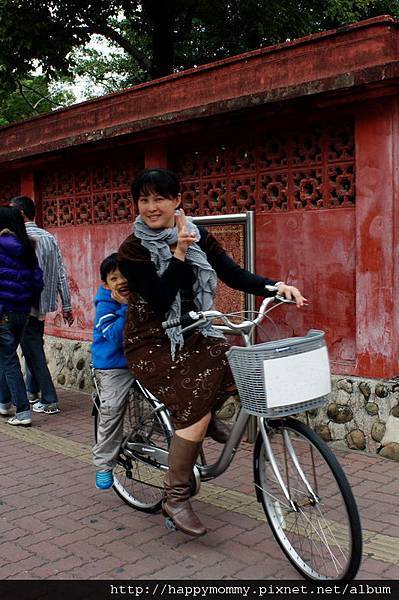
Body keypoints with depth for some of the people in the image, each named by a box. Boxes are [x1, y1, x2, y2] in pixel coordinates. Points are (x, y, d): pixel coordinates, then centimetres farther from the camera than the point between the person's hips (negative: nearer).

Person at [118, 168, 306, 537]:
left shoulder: (198, 236, 1)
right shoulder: (132, 250, -12)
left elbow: (234, 275, -5)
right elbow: (161, 301, -22)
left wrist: (277, 286, -20)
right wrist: (179, 252, -29)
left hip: (190, 336, 5)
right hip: (150, 343, -5)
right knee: (195, 409, -22)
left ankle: (205, 415, 9)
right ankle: (175, 500, -6)